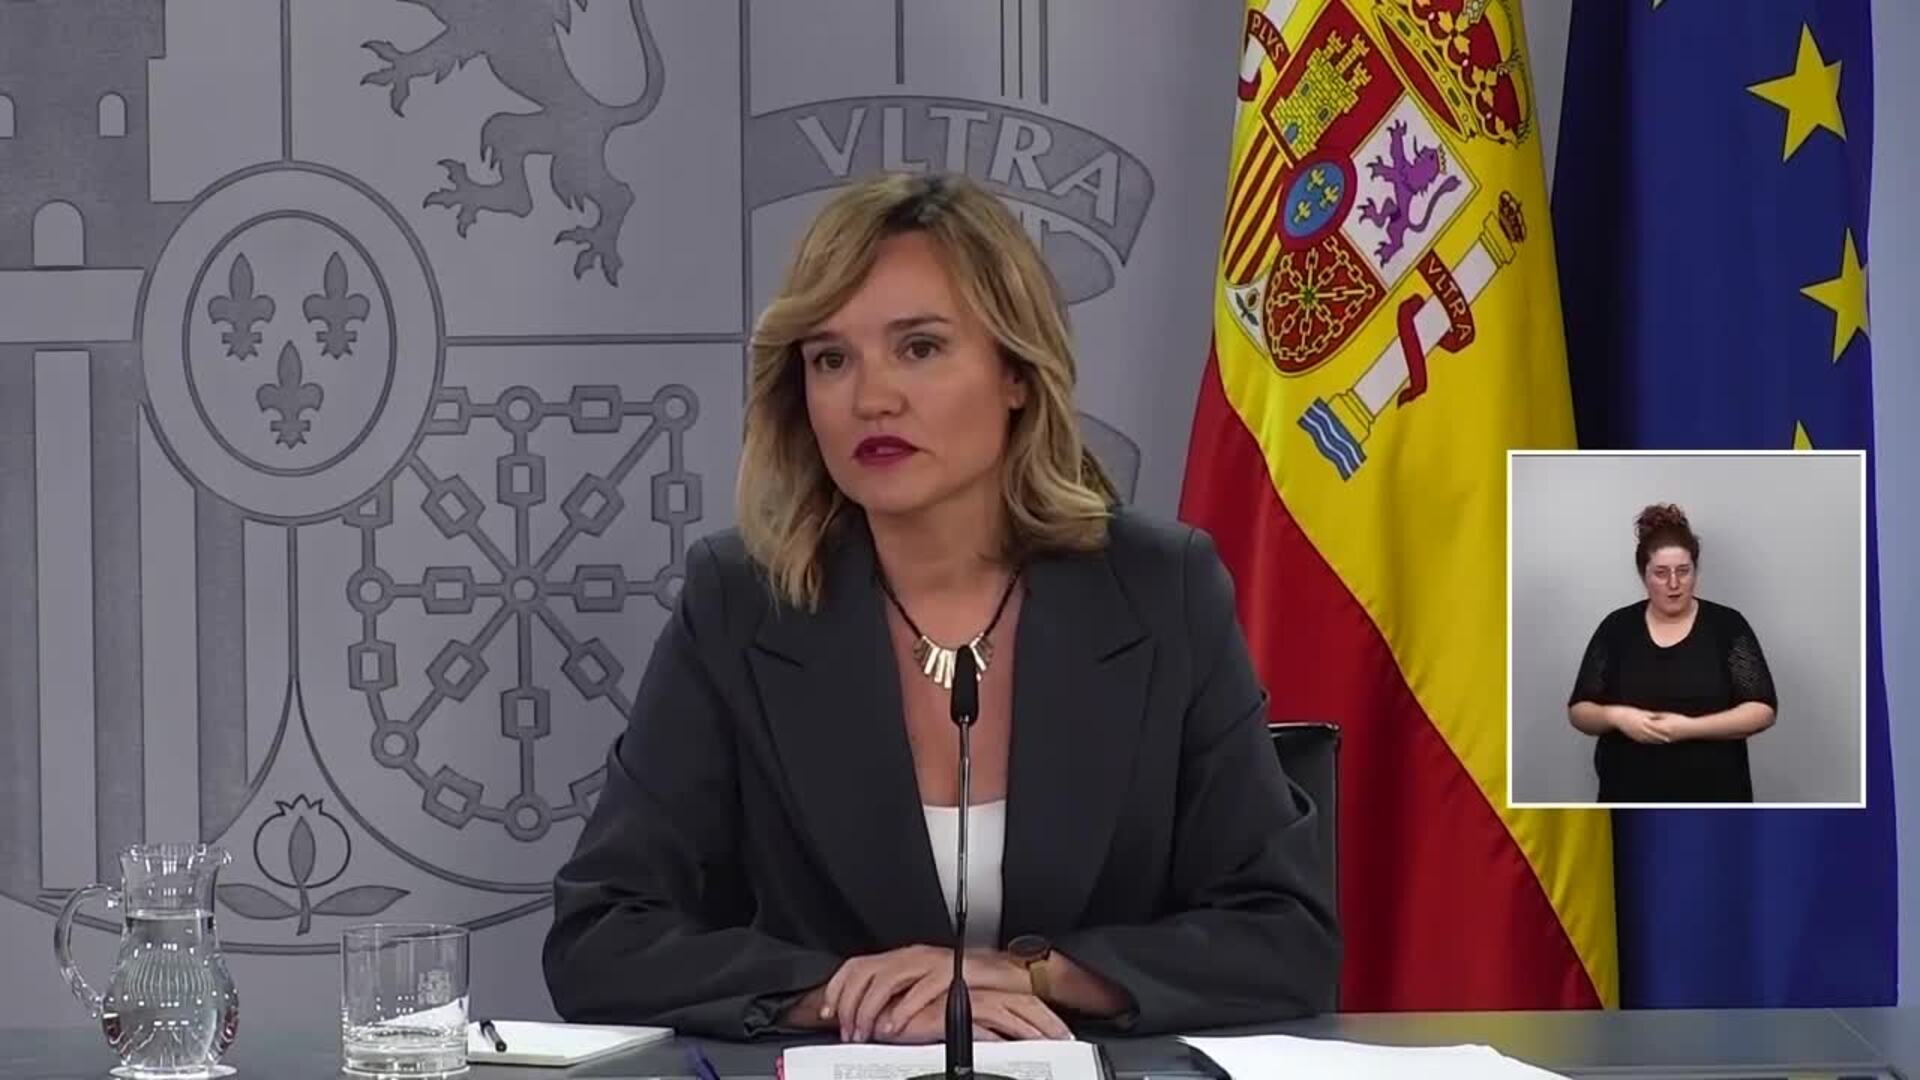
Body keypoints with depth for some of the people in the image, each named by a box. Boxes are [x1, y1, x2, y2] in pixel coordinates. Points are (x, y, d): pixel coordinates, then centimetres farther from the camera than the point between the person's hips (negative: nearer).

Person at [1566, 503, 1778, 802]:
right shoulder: (1617, 629, 4)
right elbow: (1579, 710, 4)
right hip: (1632, 808, 2)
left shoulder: (1727, 627, -2)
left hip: (1710, 808, -2)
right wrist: (1616, 716, -17)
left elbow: (1761, 711, -7)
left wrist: (1690, 727, -20)